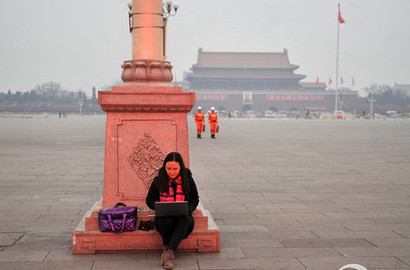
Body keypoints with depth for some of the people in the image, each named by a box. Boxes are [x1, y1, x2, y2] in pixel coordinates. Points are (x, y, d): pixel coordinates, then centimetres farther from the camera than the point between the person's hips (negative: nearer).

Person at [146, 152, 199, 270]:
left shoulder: (188, 180, 1)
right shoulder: (158, 181, -1)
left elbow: (195, 200, 9)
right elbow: (149, 200, 7)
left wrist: (186, 209, -13)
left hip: (183, 217, 0)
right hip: (164, 216, 0)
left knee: (185, 220, -36)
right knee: (166, 221, -36)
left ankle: (168, 251, -39)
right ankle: (167, 247, -10)